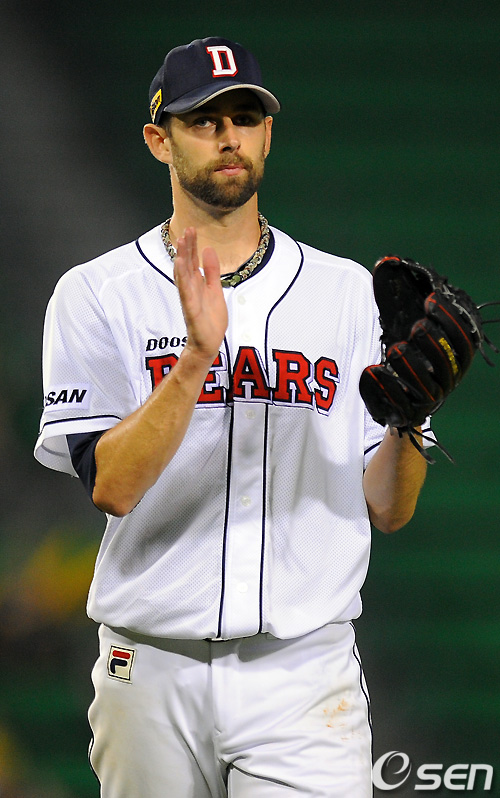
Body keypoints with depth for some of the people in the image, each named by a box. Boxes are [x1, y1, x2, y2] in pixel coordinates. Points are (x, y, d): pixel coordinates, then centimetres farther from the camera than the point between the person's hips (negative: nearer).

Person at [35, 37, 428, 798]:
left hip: (305, 670, 1)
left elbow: (388, 510, 7)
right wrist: (195, 357, -22)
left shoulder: (347, 291, 9)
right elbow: (111, 485, -11)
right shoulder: (97, 293, 3)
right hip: (153, 670, 0)